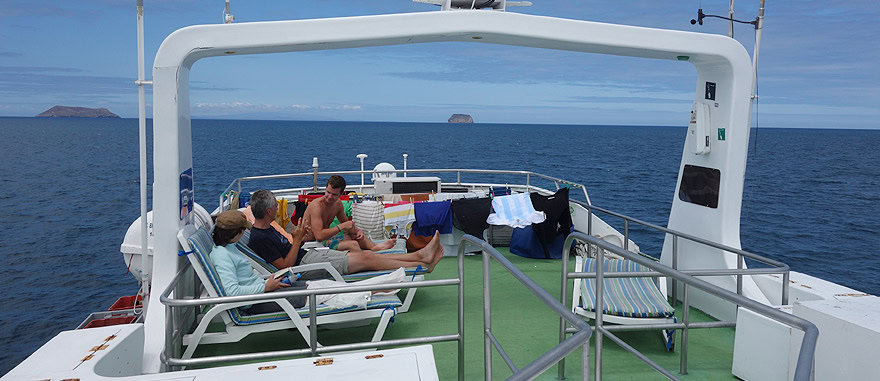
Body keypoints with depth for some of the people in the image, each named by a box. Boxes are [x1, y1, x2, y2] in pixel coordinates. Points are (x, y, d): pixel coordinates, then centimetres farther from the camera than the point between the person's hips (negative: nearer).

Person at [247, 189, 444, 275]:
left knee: (366, 254, 3)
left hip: (309, 253, 10)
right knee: (366, 259, -11)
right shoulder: (259, 238, -21)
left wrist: (299, 236, 2)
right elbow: (285, 266, -22)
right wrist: (297, 240, -19)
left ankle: (420, 255, 4)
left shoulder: (265, 228, 10)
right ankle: (422, 266, -1)